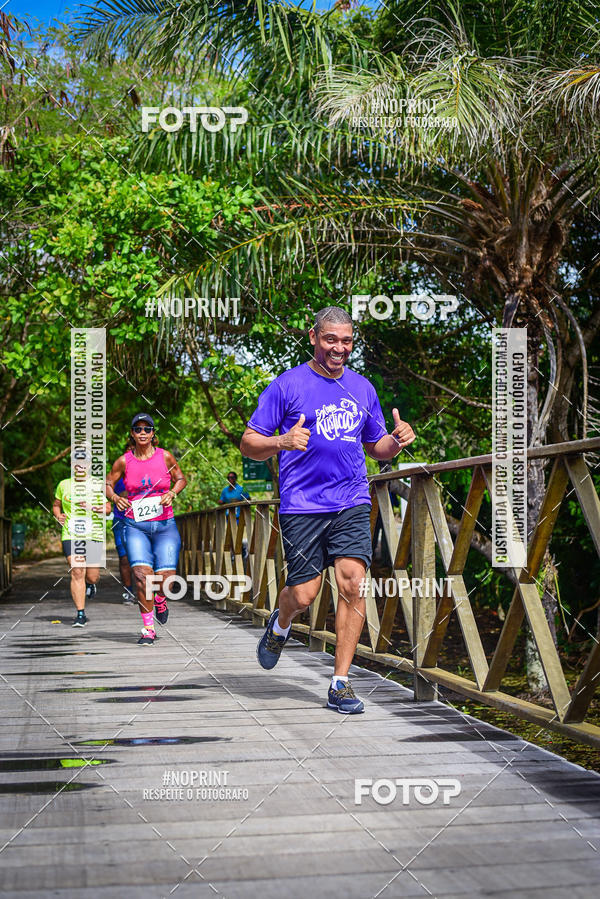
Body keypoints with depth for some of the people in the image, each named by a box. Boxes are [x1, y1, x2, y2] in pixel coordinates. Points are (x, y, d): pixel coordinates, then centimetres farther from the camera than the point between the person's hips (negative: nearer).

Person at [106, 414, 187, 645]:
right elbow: (108, 484, 13)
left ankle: (160, 600, 29)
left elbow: (181, 478, 14)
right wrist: (115, 498, -8)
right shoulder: (124, 461, 0)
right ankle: (148, 628, -3)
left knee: (165, 577, -10)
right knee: (142, 574, -17)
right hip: (136, 527, 0)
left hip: (165, 525, 0)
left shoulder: (165, 457, 0)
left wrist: (172, 492, -6)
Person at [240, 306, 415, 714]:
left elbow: (376, 447, 24)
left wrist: (397, 441, 1)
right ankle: (280, 625, 35)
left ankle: (340, 683, -2)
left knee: (353, 584, -11)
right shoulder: (287, 385, 0)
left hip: (352, 504, 3)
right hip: (302, 506, -3)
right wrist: (282, 442, -20)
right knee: (304, 594, -3)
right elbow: (249, 443, 0)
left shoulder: (362, 388, 14)